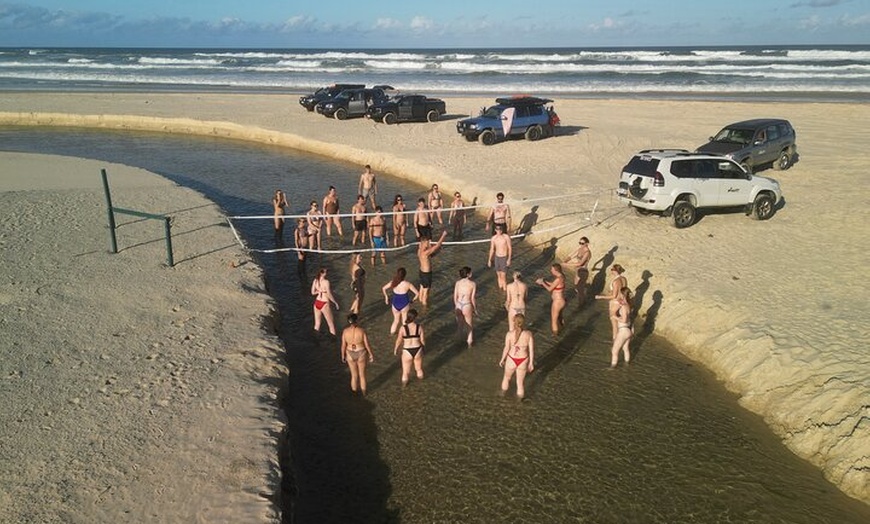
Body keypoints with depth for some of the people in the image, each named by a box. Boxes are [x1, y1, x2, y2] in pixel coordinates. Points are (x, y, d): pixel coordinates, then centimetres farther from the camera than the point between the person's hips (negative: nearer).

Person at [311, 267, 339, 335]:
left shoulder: (315, 280, -1)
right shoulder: (326, 282, -20)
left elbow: (313, 292, 8)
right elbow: (329, 295, -17)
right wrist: (336, 303, -7)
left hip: (317, 303, 6)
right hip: (324, 304, -6)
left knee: (317, 324, 17)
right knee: (331, 324, 6)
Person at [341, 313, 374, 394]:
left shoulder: (345, 331, -18)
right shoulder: (362, 331, -23)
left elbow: (343, 345, -9)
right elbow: (367, 345, -15)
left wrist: (343, 356, 7)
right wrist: (371, 355, 0)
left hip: (350, 355, 1)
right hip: (361, 354, -1)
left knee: (354, 375, 22)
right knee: (362, 374, 21)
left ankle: (354, 392, 37)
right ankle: (363, 392, 38)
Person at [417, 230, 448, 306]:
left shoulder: (419, 250, -6)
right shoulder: (425, 252, -34)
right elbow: (437, 246, -33)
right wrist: (443, 235, -27)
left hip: (422, 271, 9)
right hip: (427, 273, -9)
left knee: (422, 287, 27)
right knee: (426, 290, 9)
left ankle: (421, 301, 45)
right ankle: (425, 304, 25)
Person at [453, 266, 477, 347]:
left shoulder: (457, 283, -4)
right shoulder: (473, 284, -13)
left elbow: (455, 296, 0)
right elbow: (473, 298, -11)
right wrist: (475, 309, 3)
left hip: (458, 305, 3)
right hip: (467, 306, -3)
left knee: (460, 322, 25)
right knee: (469, 325, 19)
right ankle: (469, 342, 34)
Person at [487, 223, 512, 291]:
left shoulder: (506, 237, -12)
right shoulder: (494, 238, 0)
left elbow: (510, 248, -8)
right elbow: (492, 249, 9)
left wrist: (509, 259, -13)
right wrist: (489, 260, 11)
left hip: (504, 258, -4)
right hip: (497, 258, 4)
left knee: (503, 276, -8)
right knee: (499, 275, 11)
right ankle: (500, 289, 24)